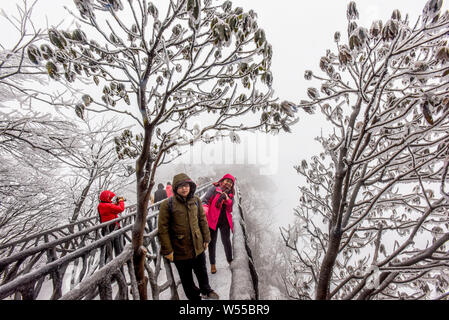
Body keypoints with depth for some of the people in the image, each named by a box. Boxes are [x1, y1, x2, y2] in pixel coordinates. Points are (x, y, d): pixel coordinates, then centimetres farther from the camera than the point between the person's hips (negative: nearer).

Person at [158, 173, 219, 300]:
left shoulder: (196, 200, -4)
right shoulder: (167, 204, -17)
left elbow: (202, 220, 5)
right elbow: (163, 229, -14)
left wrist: (206, 238, 7)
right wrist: (167, 250, -13)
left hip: (198, 247, 3)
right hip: (180, 249, -3)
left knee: (202, 272, 24)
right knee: (186, 278, 18)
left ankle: (206, 290, 52)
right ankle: (194, 296, 45)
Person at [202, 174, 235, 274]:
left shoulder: (230, 194, 10)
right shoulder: (214, 189, -5)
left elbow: (230, 208, 2)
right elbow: (205, 201, -13)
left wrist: (227, 198, -15)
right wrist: (205, 211, -32)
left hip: (225, 221, 3)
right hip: (213, 220, -3)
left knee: (226, 241, 7)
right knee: (212, 242, 7)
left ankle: (230, 260, 29)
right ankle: (212, 264, 24)